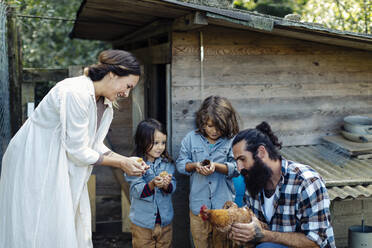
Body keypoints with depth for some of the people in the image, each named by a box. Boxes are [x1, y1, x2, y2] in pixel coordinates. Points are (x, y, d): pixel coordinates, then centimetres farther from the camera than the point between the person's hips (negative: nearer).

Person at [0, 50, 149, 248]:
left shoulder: (106, 104, 2)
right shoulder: (76, 92, -27)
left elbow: (95, 144, 8)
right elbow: (77, 150, -24)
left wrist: (125, 160, -6)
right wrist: (120, 163, -16)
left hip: (62, 168, 9)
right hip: (34, 164, -9)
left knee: (73, 229, 10)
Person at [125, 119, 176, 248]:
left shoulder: (167, 163, 0)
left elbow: (172, 188, -5)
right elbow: (137, 192, -17)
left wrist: (167, 185, -27)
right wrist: (152, 184, -34)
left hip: (165, 220, 3)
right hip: (142, 223, -3)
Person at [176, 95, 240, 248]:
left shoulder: (231, 141, -5)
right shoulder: (191, 138, 3)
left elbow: (236, 168, -8)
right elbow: (180, 164, 6)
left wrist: (216, 166, -22)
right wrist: (194, 165, -13)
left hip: (223, 204, -1)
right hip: (198, 203, 2)